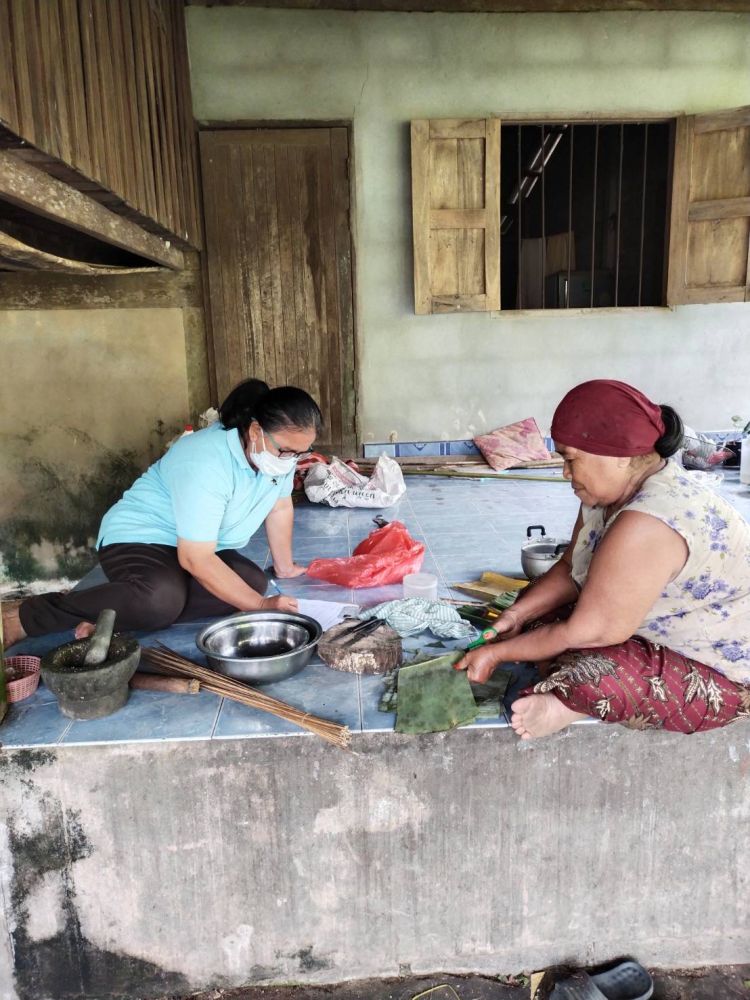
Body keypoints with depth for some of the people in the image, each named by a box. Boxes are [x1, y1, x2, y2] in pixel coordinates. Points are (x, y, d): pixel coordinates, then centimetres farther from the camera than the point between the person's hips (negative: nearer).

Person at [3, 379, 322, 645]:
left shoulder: (281, 448, -11)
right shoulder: (206, 464, -32)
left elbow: (280, 508, 5)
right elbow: (195, 559, -32)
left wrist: (284, 566, 11)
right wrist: (260, 605, -29)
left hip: (204, 547, 8)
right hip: (140, 536, -8)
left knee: (253, 581, -22)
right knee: (161, 598, -39)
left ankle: (111, 617, -19)